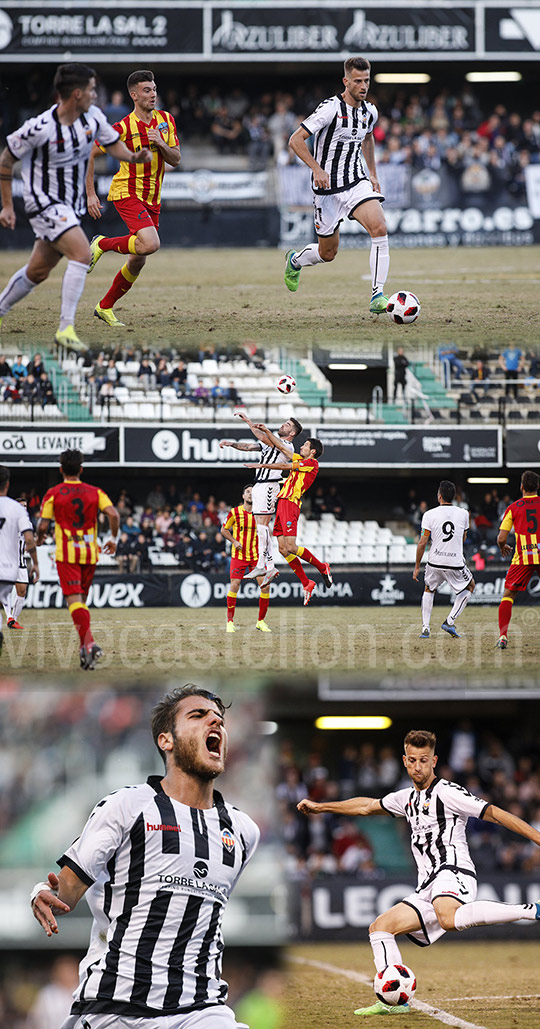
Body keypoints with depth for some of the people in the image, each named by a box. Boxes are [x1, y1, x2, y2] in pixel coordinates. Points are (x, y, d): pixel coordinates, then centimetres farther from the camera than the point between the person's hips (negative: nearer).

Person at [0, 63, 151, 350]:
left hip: (71, 205, 7)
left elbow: (114, 144, 10)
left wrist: (134, 157, -13)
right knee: (81, 254, -23)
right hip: (44, 202, -7)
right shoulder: (40, 128, -22)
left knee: (38, 272, 14)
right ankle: (66, 328, -20)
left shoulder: (93, 116, -4)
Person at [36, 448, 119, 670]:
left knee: (74, 599, -10)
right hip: (90, 553, 4)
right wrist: (113, 539, 7)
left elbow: (43, 526, -5)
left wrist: (40, 538, 17)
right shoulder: (95, 492, 5)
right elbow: (113, 514, -8)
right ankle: (85, 649, 17)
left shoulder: (53, 493, -2)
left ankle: (89, 644, -29)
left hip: (66, 553, -4)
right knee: (81, 599, 18)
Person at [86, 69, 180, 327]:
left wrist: (160, 143, -16)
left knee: (137, 261, 7)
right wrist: (90, 194, -6)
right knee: (150, 243, -27)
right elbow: (91, 154, -3)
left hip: (152, 198, 6)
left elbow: (175, 160, 3)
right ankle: (102, 244, -4)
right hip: (127, 193, -6)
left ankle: (105, 306, 22)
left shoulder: (166, 120, 4)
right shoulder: (123, 128, -12)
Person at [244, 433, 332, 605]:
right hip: (282, 502, 9)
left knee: (291, 547, -17)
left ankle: (322, 568, 1)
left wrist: (262, 465, -4)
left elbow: (285, 466, -8)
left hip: (291, 504, -9)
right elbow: (281, 448, 27)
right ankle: (306, 583, 6)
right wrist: (267, 432, 23)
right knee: (283, 549, 1)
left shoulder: (312, 463, -4)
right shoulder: (300, 460, 21)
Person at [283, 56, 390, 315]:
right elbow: (295, 140, -17)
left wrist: (372, 175, 19)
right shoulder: (331, 108, -17)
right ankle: (295, 260, 43)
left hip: (357, 182, 5)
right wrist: (317, 169, -27)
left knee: (379, 229, -21)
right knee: (328, 253, 7)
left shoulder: (369, 112, 4)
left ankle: (377, 296, -18)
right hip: (328, 189, -5)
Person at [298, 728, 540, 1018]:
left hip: (453, 871, -9)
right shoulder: (408, 798, 22)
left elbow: (495, 813, -8)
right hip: (428, 888, 9)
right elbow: (368, 805, 37)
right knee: (379, 928, 6)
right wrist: (320, 807, 41)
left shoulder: (447, 792, -3)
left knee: (448, 919, -40)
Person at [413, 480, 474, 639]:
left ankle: (425, 628, 14)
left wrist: (417, 566, 1)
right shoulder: (463, 514, 0)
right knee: (469, 586, 26)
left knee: (429, 590, 28)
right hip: (456, 563, 0)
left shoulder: (429, 515, -6)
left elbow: (422, 543, -7)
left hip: (435, 563, 0)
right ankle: (450, 621, 11)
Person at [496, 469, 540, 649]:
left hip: (522, 558, -1)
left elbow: (501, 538, 0)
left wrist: (503, 548, 22)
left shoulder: (513, 508, 2)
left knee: (508, 595, 8)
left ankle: (503, 635, -6)